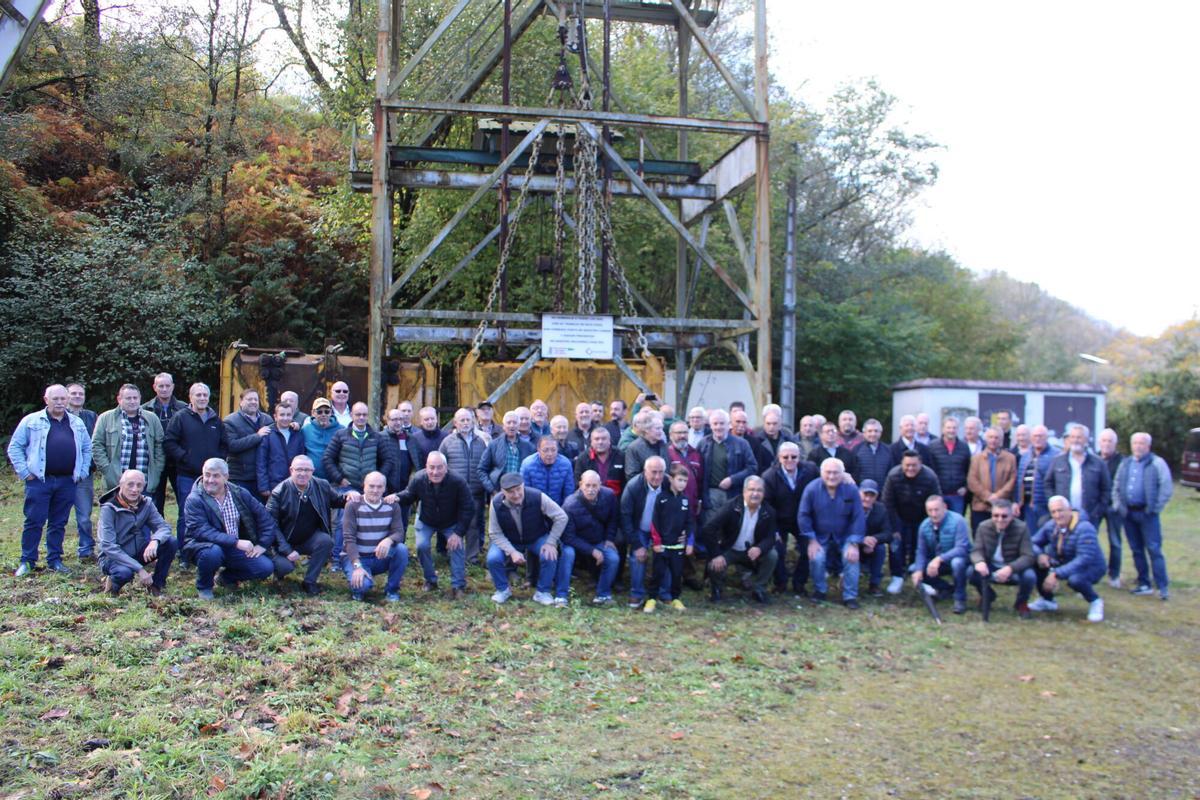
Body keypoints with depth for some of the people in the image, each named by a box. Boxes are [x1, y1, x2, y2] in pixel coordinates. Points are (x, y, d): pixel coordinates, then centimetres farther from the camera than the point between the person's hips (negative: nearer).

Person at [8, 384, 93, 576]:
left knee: (59, 523, 9)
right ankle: (27, 562, 8)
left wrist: (83, 472, 9)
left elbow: (87, 448, 19)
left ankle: (55, 560, 17)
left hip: (67, 482, 3)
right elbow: (15, 447, 2)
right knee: (34, 522, -1)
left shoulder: (77, 423, 13)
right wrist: (24, 472, -5)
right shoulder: (31, 421, 1)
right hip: (39, 481, -3)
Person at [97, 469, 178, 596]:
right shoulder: (109, 508, -19)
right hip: (113, 558, -5)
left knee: (171, 542, -18)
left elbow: (164, 527, -9)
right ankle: (113, 582, -1)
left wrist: (155, 541, -35)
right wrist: (139, 569, -32)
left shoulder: (146, 503, -4)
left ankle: (156, 584, -1)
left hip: (138, 553, 5)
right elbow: (108, 546, -24)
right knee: (125, 572, -38)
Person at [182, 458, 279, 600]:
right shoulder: (194, 500, -15)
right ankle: (203, 586, -6)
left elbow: (264, 517, 6)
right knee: (213, 552, -39)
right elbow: (201, 531, -28)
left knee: (266, 567, -13)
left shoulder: (240, 494, 0)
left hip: (235, 548, 4)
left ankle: (227, 577, 16)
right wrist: (236, 542, -35)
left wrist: (263, 544, -5)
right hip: (204, 545, -4)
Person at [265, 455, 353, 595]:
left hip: (310, 539, 3)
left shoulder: (322, 486, -5)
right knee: (285, 566, -28)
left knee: (326, 540, -28)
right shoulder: (279, 492, -14)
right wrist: (287, 550, -23)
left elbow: (337, 500, 13)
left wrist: (349, 495, -13)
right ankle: (279, 569, 12)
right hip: (285, 542, -3)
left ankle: (310, 581, -12)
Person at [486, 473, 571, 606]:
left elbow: (561, 517, -18)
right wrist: (512, 551, -27)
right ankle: (503, 590, 5)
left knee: (550, 556, -28)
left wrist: (551, 542, -21)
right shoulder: (496, 504, -23)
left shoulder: (537, 497, -29)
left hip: (537, 539, -1)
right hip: (508, 541, 1)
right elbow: (495, 534, -15)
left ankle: (542, 592, -3)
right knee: (493, 559, -25)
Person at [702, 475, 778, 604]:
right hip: (729, 551, -3)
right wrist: (716, 555, -27)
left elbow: (770, 538, -11)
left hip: (752, 551, 3)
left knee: (772, 555, -23)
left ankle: (758, 589, 0)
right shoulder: (731, 507, -19)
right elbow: (708, 529, -23)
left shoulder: (769, 512, -10)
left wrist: (759, 548, -35)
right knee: (714, 566, -29)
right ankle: (717, 589, 8)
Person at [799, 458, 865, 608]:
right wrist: (812, 540, -13)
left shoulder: (851, 490, -14)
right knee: (816, 558, -24)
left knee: (851, 558, -22)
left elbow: (858, 518, -11)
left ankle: (850, 596, -5)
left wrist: (854, 544, -16)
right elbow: (804, 515, -9)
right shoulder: (811, 489, -16)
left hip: (844, 537, 1)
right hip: (820, 537, 0)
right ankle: (820, 590, 4)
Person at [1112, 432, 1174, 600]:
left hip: (1147, 513, -5)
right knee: (1136, 550, 10)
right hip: (1128, 513, 6)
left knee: (1154, 550, -8)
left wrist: (1154, 508, -10)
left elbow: (1166, 488, -8)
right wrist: (1118, 505, 7)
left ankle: (1162, 587, -5)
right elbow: (1116, 487, 18)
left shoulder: (1157, 464, -3)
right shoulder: (1125, 464, 14)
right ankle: (1144, 584, 17)